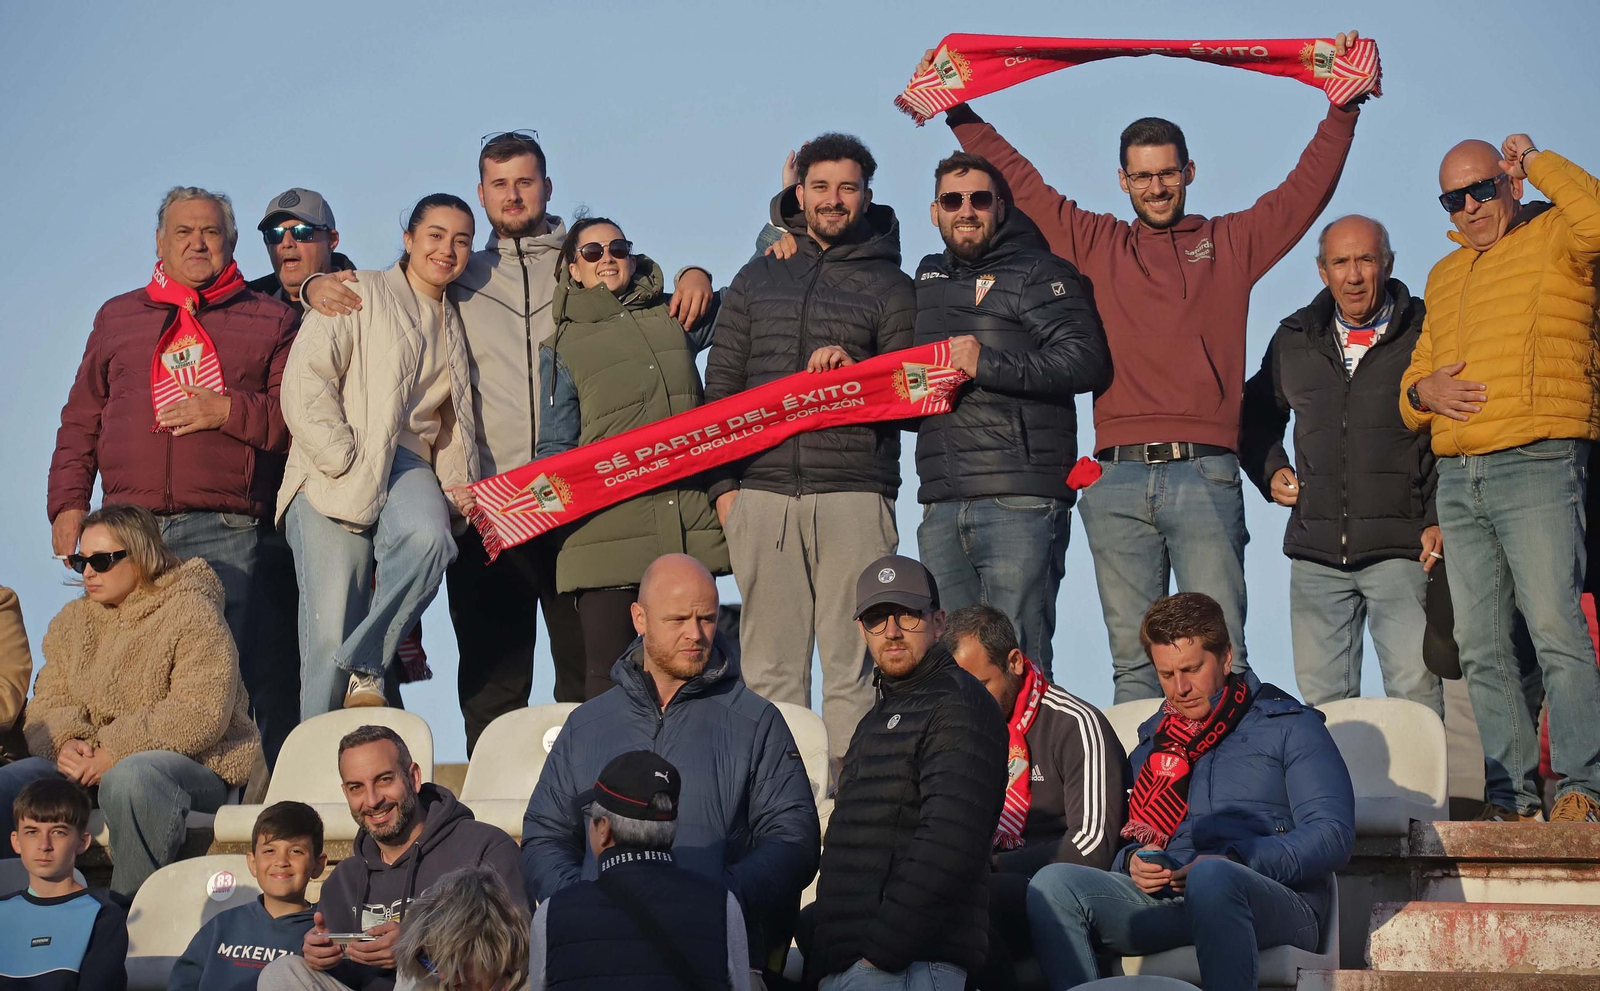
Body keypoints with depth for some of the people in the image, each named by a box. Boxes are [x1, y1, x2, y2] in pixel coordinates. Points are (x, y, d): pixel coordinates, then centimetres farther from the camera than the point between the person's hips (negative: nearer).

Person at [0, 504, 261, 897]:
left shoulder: (191, 614, -6)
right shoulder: (73, 621, 17)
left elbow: (202, 716, -18)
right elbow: (47, 706, 12)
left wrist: (115, 753, -24)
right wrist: (65, 744, -13)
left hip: (196, 765, -6)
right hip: (88, 763, 6)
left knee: (131, 776, -40)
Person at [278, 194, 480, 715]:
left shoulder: (456, 326, 23)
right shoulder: (360, 295, 4)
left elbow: (454, 420, 30)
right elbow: (304, 383, -6)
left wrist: (459, 481, 10)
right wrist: (348, 462, -13)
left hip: (406, 465, 4)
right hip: (335, 476, -4)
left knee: (428, 537, -33)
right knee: (330, 632, -14)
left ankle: (366, 667, -16)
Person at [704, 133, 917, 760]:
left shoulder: (889, 286, 12)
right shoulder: (757, 279, 19)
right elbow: (720, 386, 18)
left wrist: (855, 372, -10)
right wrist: (723, 482, 7)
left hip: (855, 494, -2)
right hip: (762, 493, 2)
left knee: (852, 666, -6)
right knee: (770, 667, 0)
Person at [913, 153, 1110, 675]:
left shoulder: (1036, 273, 3)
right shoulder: (929, 277, 23)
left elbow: (1088, 361, -11)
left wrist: (990, 365, -15)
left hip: (1019, 506, -6)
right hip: (942, 508, 6)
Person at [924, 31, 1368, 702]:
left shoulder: (1232, 242, 16)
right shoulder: (1094, 244, 19)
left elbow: (1308, 187, 13)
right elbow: (1019, 183, 22)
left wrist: (1344, 106, 5)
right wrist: (960, 113, 19)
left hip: (1205, 476, -2)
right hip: (1117, 480, 2)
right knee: (1133, 658, 1)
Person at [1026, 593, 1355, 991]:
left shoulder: (1288, 726, 11)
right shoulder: (1152, 742, 28)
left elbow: (1334, 834, -1)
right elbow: (1127, 842, 24)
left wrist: (1237, 860, -15)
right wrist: (1134, 862, -2)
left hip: (1274, 898, -4)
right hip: (1165, 899, 4)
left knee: (1211, 877, -40)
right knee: (1052, 883, -21)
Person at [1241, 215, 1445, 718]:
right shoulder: (1294, 341, 13)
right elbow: (1256, 415, 31)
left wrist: (1443, 520, -8)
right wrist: (1269, 473, 14)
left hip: (1401, 549, -4)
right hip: (1316, 552, 4)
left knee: (1415, 692, -12)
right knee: (1321, 698, 5)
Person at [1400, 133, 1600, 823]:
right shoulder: (1444, 276, 25)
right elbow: (1416, 374, 29)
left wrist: (1534, 161, -6)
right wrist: (1422, 390, 4)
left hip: (1537, 465, -7)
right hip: (1457, 480, 7)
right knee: (1481, 649, 4)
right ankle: (1510, 795, 7)